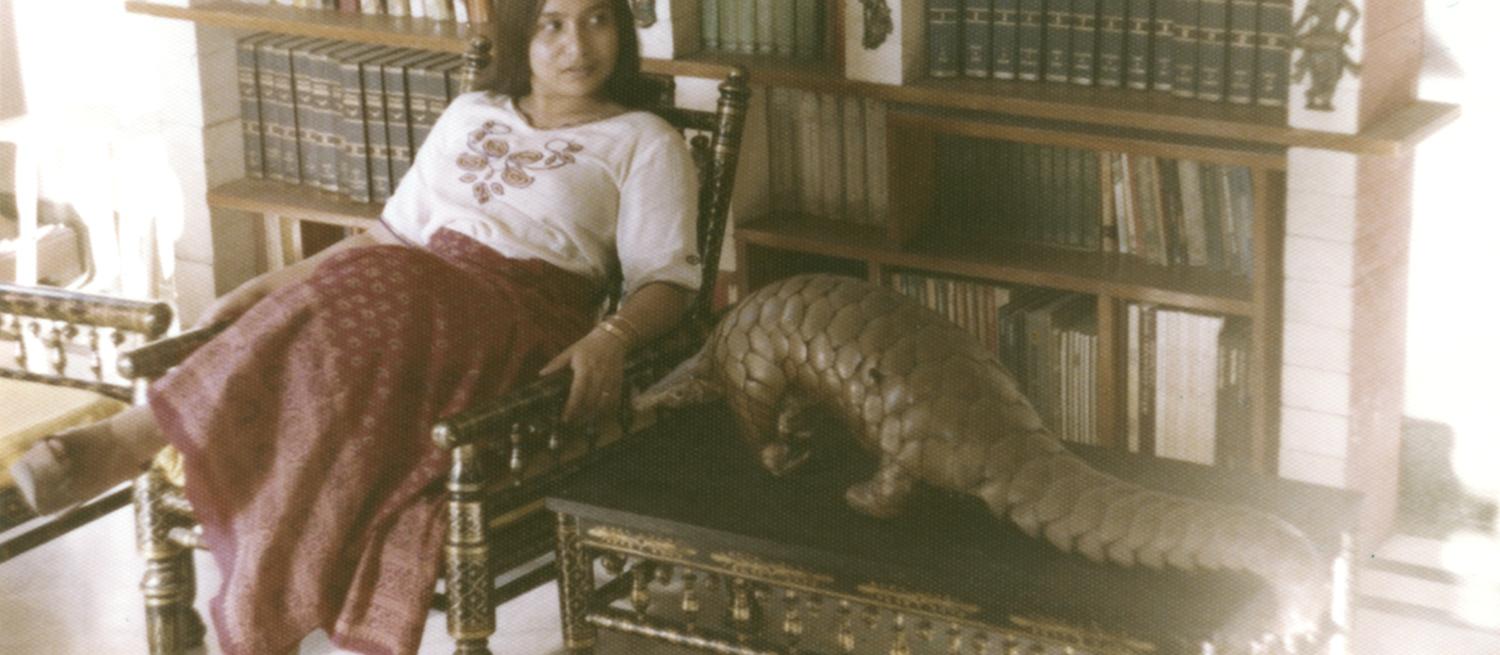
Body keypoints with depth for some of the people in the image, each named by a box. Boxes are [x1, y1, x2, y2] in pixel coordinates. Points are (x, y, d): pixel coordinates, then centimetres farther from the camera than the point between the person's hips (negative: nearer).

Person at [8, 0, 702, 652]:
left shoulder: (644, 142, 11)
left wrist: (612, 337, -18)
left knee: (374, 299, -35)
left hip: (521, 322, -4)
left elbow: (665, 277, 4)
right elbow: (396, 231, 26)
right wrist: (264, 288, 16)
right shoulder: (469, 116, 26)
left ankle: (131, 438, -37)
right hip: (416, 293, 4)